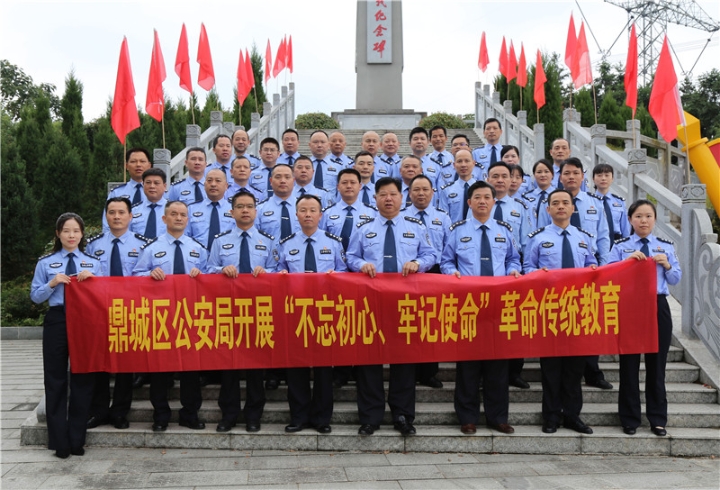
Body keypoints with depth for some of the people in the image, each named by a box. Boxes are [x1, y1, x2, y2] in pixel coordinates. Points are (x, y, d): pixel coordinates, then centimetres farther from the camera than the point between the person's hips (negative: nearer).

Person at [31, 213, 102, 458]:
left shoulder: (94, 263, 9)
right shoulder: (46, 263, 6)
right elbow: (35, 296, 4)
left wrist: (93, 279, -11)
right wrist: (52, 284, -13)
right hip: (56, 322, 0)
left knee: (82, 380, 4)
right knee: (56, 380, 2)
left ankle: (77, 440, 15)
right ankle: (59, 441, 11)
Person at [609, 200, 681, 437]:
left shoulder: (666, 246, 8)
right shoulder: (621, 246, 1)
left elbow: (676, 279, 7)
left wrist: (668, 266, -12)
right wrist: (628, 260, -22)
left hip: (658, 307, 2)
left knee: (656, 364, 7)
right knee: (629, 364, 5)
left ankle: (658, 419, 19)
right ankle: (630, 419, 16)